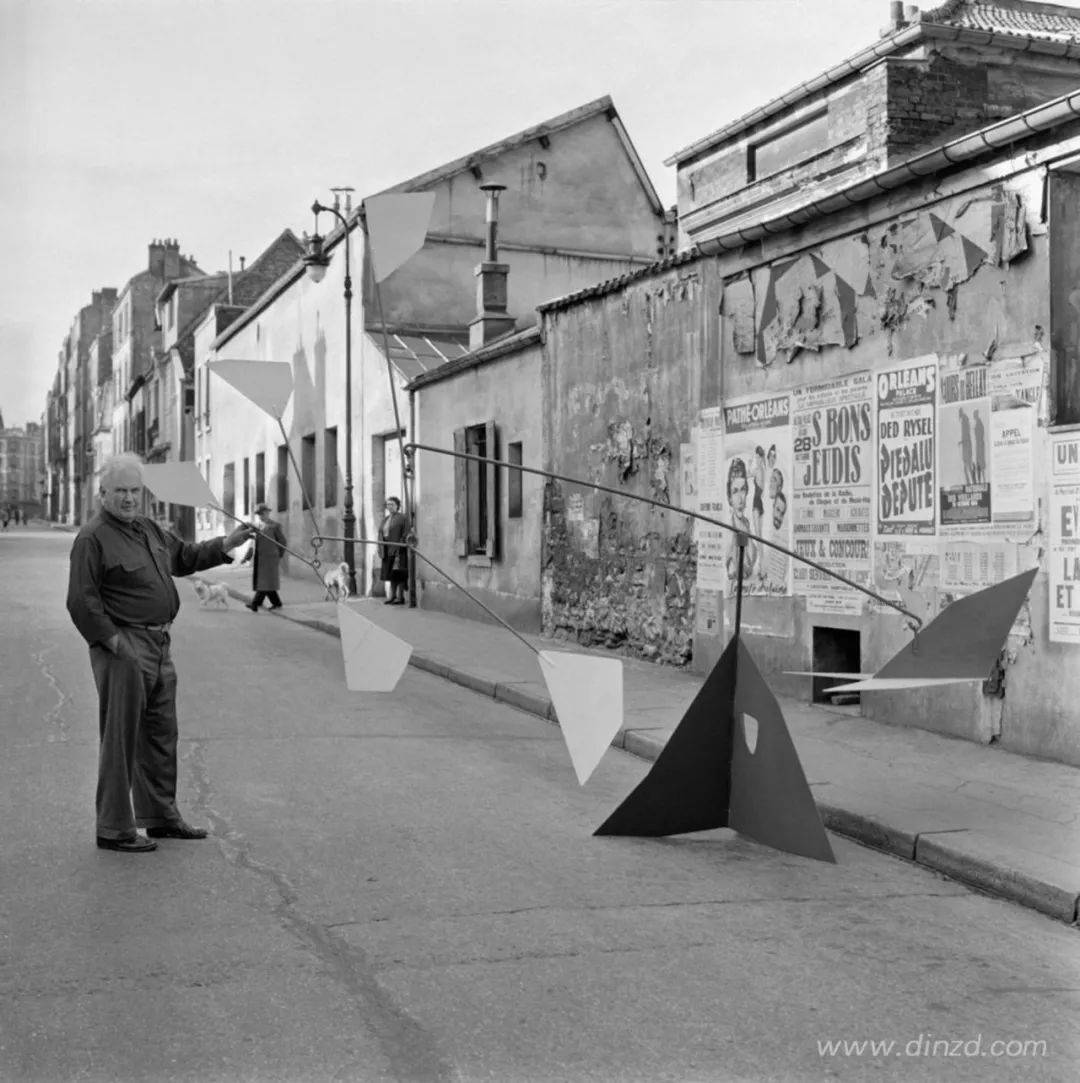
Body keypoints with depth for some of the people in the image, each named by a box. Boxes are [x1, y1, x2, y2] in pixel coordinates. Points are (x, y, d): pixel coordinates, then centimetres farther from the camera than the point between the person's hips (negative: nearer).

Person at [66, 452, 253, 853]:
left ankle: (161, 816, 29)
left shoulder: (149, 529, 15)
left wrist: (226, 545, 15)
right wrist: (114, 642, -19)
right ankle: (113, 829, 4)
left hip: (158, 644, 9)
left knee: (161, 734, 16)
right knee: (121, 739, -4)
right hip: (123, 649, -9)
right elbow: (81, 601, -16)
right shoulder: (93, 538, -12)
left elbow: (185, 556, 28)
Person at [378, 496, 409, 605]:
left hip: (398, 549, -7)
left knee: (398, 574, -7)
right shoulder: (385, 519, 16)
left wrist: (399, 549, -20)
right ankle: (392, 596, 16)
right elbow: (381, 534, 17)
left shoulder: (402, 518, -6)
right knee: (390, 573, 10)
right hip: (387, 550, 7)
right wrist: (380, 549, 7)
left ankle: (400, 597, -4)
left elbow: (405, 535, -12)